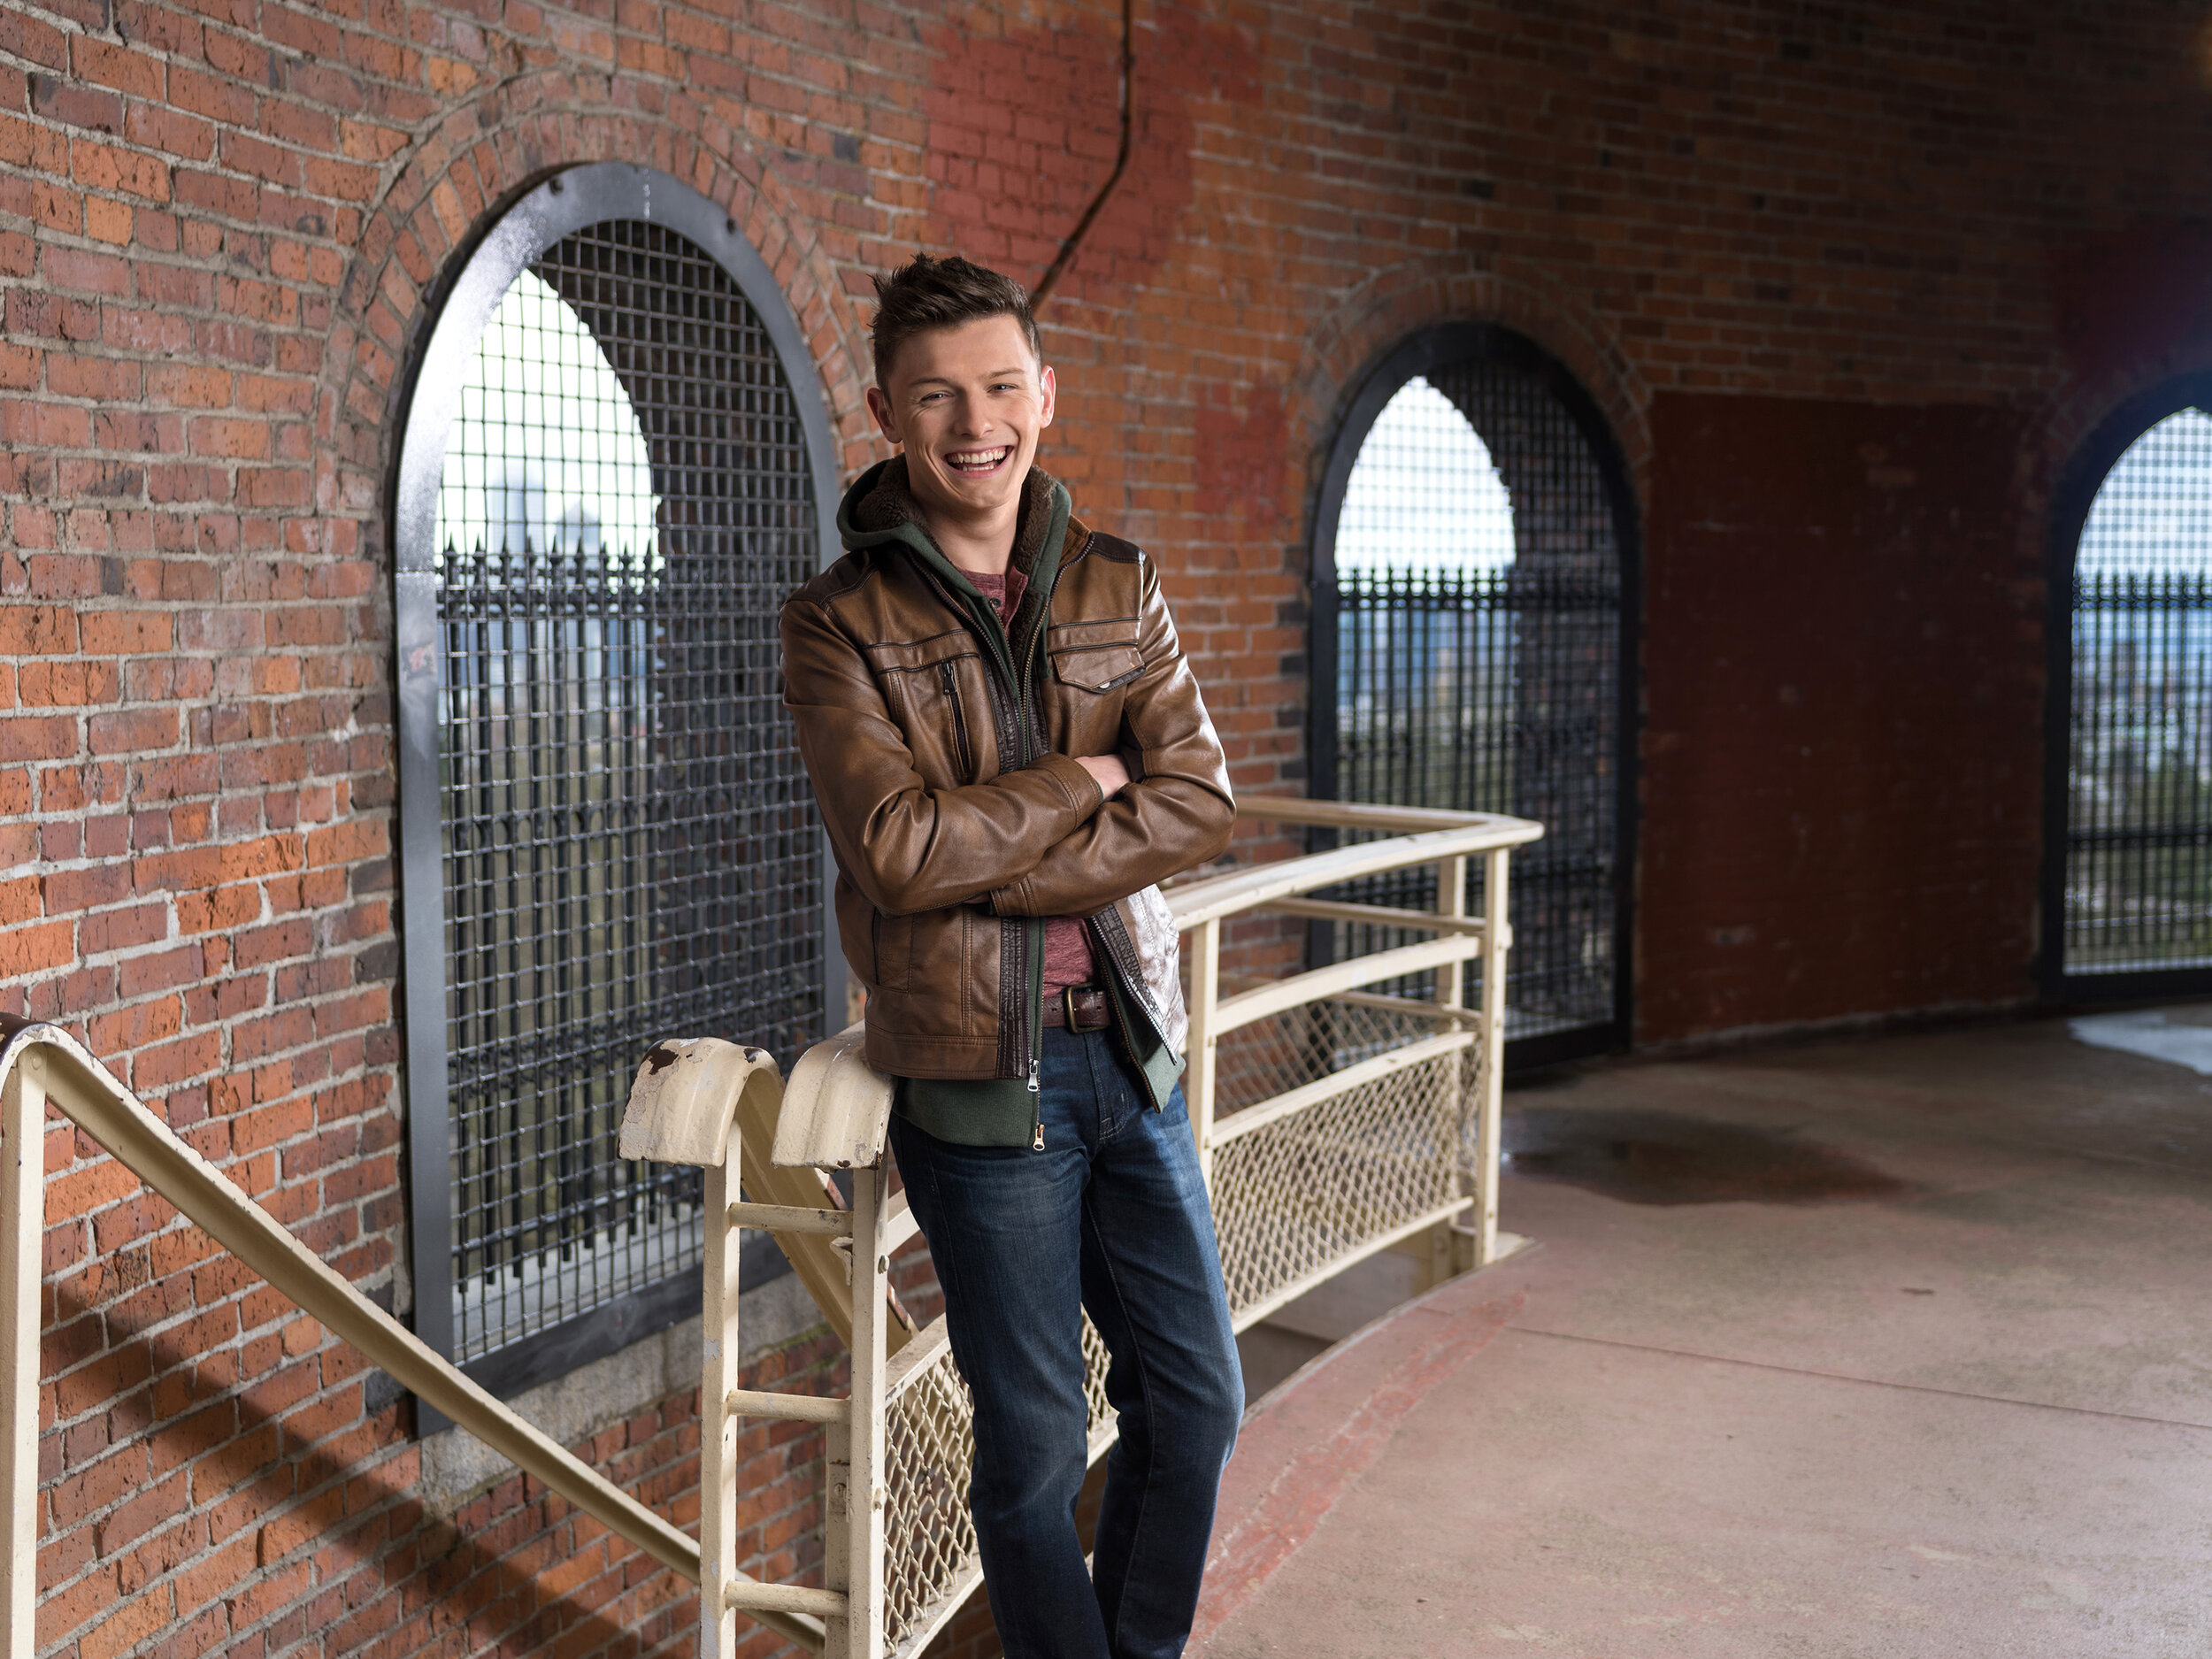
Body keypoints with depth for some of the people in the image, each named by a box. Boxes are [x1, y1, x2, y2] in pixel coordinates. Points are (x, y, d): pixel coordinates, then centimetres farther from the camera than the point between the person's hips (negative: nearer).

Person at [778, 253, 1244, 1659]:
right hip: (983, 1075, -4)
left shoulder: (1117, 588, 7)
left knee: (1198, 1400, 13)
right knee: (1037, 1442, 6)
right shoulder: (842, 622, -6)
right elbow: (894, 844, -19)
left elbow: (1200, 802, -6)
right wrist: (1084, 780, -10)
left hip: (1132, 1051, 5)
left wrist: (995, 870, -15)